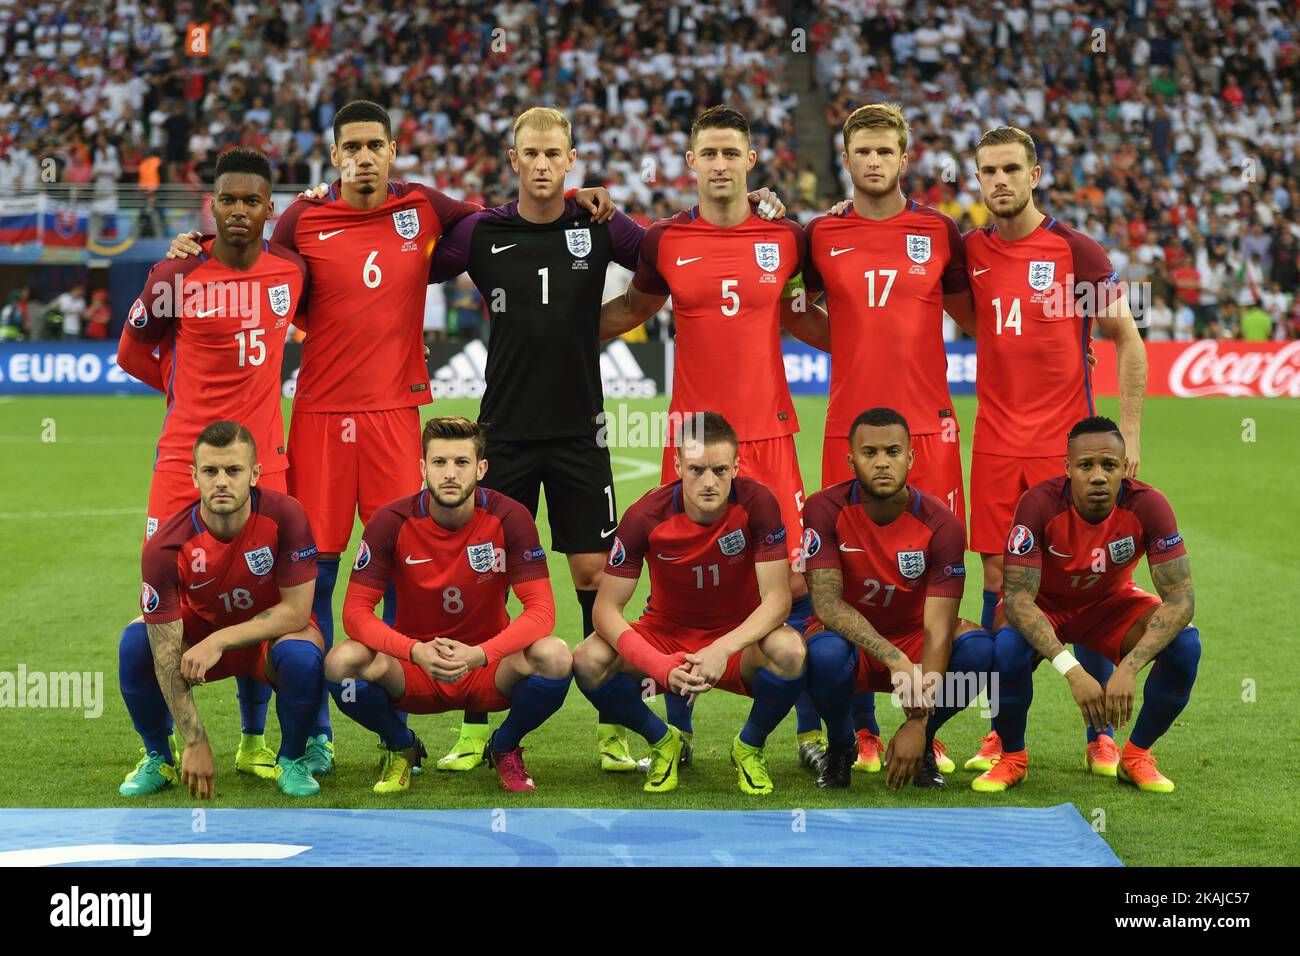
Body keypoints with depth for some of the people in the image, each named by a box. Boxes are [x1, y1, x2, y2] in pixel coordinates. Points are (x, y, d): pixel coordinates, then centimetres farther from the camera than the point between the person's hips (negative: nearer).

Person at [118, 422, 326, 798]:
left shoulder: (284, 516, -26)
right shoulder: (166, 545, -26)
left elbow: (297, 611, -22)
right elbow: (166, 650, -26)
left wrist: (220, 640, -31)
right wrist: (195, 743, -29)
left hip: (272, 636, -1)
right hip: (198, 632, 1)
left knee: (302, 653, -35)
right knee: (136, 640, -28)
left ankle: (292, 759, -5)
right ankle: (158, 757, -2)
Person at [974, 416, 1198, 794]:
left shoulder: (1147, 506, -27)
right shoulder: (1040, 504, -31)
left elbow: (1181, 597, -28)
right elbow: (1017, 597, -34)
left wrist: (1128, 668, -42)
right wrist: (1071, 670, -47)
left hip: (1112, 603, 2)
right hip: (1044, 604, -2)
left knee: (1185, 644, -25)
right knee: (1008, 647, -35)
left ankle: (1137, 755, 1)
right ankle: (1011, 756, -6)